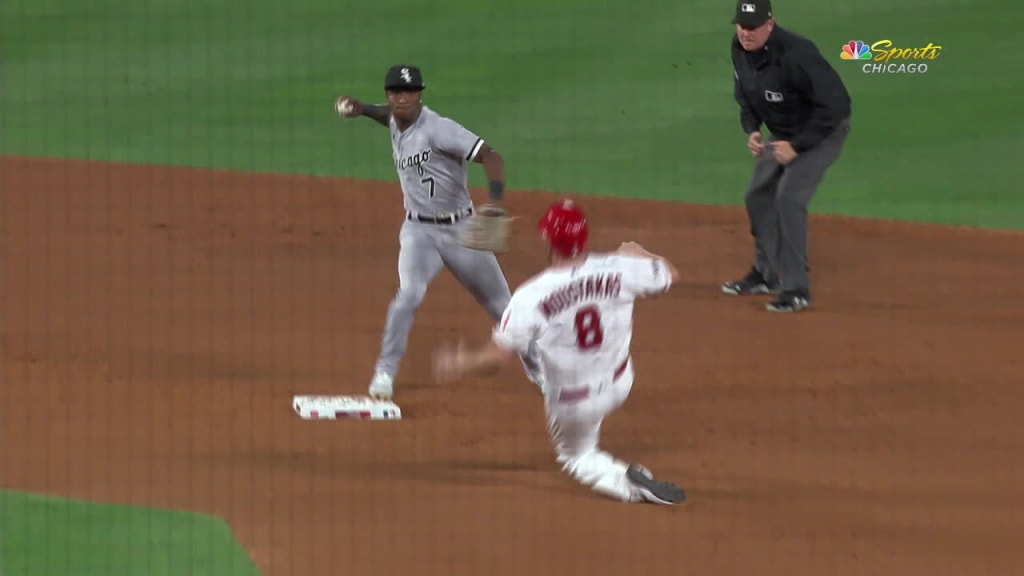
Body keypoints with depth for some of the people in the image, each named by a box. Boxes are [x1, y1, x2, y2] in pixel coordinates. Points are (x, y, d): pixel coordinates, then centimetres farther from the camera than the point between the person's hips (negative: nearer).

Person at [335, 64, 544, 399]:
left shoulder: (437, 129, -21)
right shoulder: (396, 123, 0)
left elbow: (489, 155, -29)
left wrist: (496, 202, -44)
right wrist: (360, 109, 6)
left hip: (462, 230, -4)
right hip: (420, 231, 4)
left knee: (500, 303, 9)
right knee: (409, 294, -22)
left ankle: (536, 366, 30)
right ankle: (385, 373, -13)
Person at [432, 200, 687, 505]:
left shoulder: (531, 296, -28)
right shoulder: (618, 270, -19)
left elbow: (496, 356, -26)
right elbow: (670, 273, -1)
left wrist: (460, 364, -5)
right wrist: (637, 253, 19)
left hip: (572, 405, -4)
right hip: (619, 385, 4)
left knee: (575, 455, 23)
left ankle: (626, 482, -6)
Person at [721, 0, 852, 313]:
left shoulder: (795, 55, -35)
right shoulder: (740, 49, -10)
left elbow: (834, 104, -32)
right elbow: (745, 94, 11)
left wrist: (797, 145, -28)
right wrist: (751, 129, -7)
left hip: (823, 130, -9)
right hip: (783, 133, 9)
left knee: (789, 196, -20)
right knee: (759, 194, 13)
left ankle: (797, 289, -13)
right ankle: (766, 274, 32)